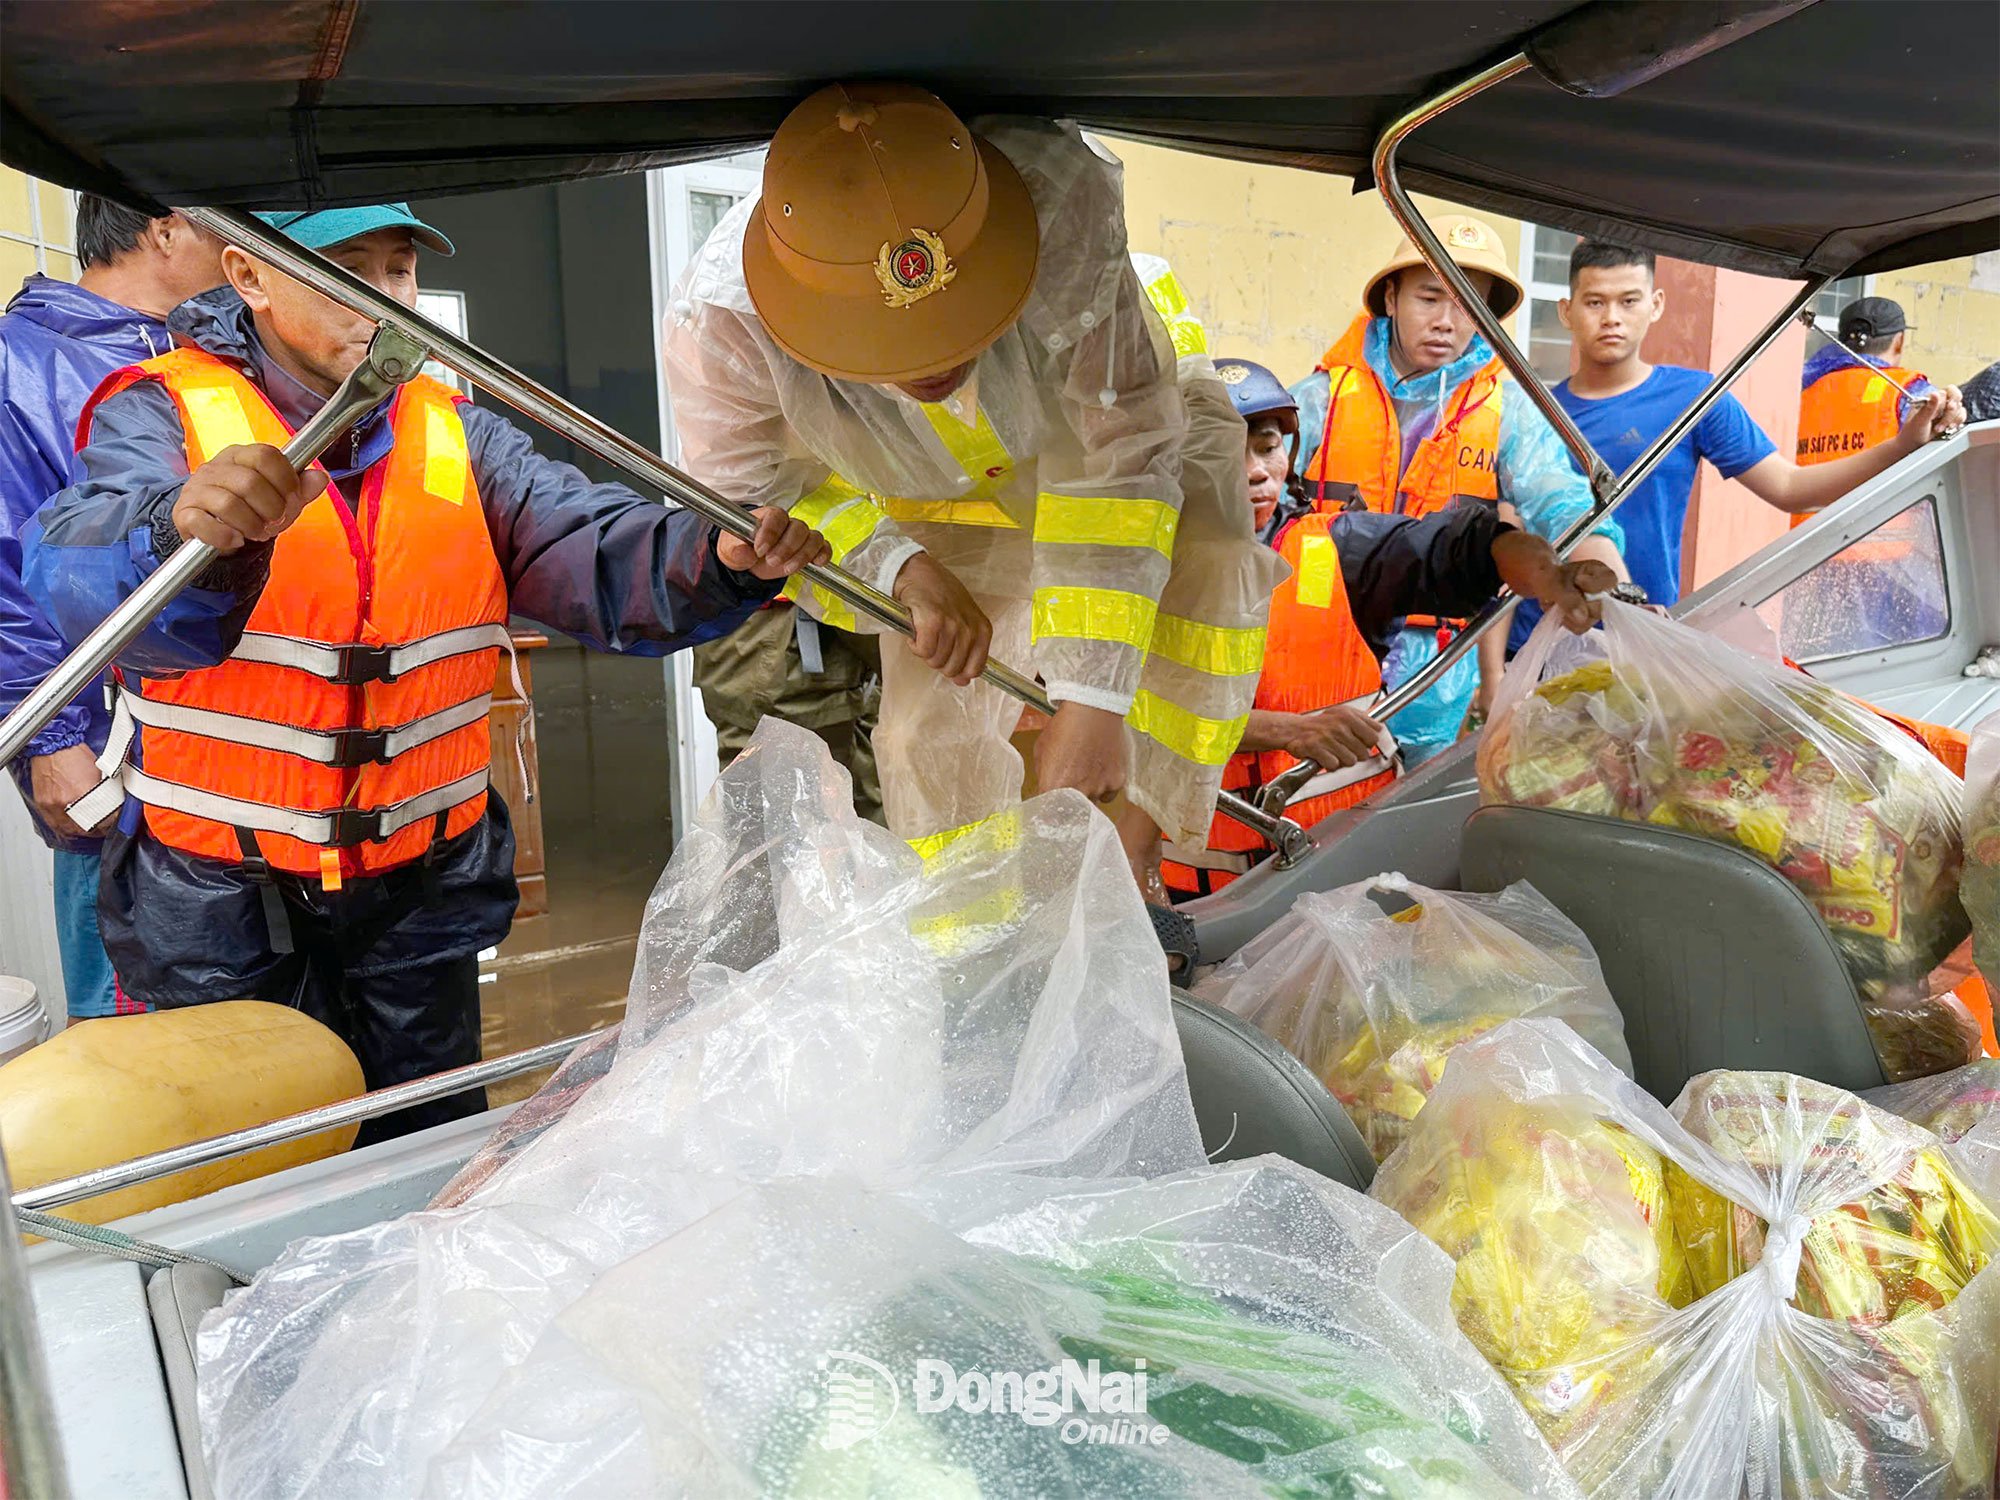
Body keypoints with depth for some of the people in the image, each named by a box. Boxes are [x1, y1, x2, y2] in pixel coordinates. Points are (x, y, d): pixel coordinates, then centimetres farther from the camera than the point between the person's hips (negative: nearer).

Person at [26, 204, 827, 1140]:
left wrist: (722, 559, -30)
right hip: (218, 892, -3)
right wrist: (185, 531, -50)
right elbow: (78, 573, -26)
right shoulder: (164, 413, -6)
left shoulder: (455, 434, 5)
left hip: (421, 888, 3)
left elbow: (592, 553, -9)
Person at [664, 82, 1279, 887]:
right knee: (930, 724, -7)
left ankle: (1125, 861, -19)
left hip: (1112, 437, -1)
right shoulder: (719, 321, -38)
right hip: (938, 509, 1)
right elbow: (743, 493, -18)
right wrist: (901, 566, -37)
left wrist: (1092, 700, -43)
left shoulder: (1059, 200, -45)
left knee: (1202, 565, -32)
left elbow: (1122, 455, -40)